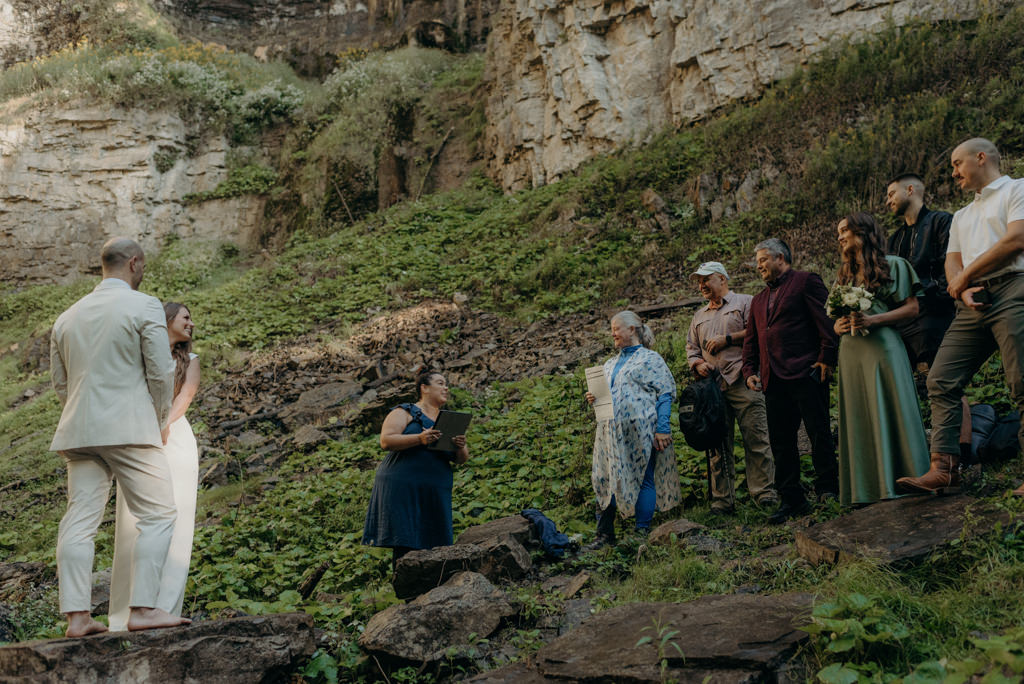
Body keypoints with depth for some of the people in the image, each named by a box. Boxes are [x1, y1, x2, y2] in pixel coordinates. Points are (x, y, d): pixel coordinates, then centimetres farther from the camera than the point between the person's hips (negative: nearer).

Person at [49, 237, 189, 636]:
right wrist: (159, 422, 8)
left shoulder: (67, 316, 17)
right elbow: (161, 374, -7)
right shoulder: (145, 307, -3)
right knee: (157, 515, -1)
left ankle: (76, 615, 3)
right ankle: (142, 608, -8)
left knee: (79, 521, 4)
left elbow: (60, 383, 21)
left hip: (79, 432, 7)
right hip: (130, 428, -6)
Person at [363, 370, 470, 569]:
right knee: (404, 545, -9)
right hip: (402, 487, -5)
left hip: (435, 492, 5)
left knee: (434, 545, -2)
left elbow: (461, 459, 15)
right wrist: (420, 439, -22)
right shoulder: (404, 412, 5)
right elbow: (386, 441, -9)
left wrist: (461, 447, -10)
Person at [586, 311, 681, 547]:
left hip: (640, 431, -6)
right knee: (606, 478, 4)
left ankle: (643, 533, 8)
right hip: (612, 431, 6)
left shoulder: (650, 359, 0)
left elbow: (666, 393, -5)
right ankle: (605, 533, 12)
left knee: (643, 479, -1)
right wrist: (594, 398, 4)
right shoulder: (610, 364, 20)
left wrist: (663, 428, -14)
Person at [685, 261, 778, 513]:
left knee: (756, 438, -9)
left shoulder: (745, 302, 9)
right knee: (718, 445, 3)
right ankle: (722, 500, 6)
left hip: (742, 381, -5)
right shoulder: (699, 317, 27)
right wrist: (698, 364, 4)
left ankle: (764, 493, -5)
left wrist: (728, 339, -7)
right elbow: (691, 349, 25)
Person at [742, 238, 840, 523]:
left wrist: (826, 358, -14)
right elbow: (751, 339, 24)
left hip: (806, 372, -7)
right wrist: (749, 370, 10)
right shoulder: (758, 300, 25)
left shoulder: (806, 281, 3)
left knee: (819, 432, -3)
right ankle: (791, 500, 12)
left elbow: (826, 319, -6)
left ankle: (827, 489, 8)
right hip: (773, 380, 7)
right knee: (781, 441, 6)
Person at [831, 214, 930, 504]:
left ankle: (901, 481, -2)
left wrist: (873, 319, -13)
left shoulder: (893, 265, 6)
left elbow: (912, 308, -1)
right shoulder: (843, 275, 22)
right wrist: (839, 326, -2)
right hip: (850, 352, 5)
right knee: (859, 420, 2)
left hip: (882, 346, -5)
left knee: (890, 413, -7)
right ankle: (868, 490, 4)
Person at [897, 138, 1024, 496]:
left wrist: (965, 276, -3)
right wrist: (963, 290, -4)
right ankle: (943, 467, -8)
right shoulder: (961, 216, 29)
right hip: (973, 304, 7)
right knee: (941, 381, -5)